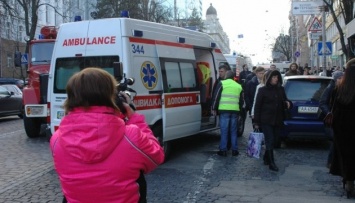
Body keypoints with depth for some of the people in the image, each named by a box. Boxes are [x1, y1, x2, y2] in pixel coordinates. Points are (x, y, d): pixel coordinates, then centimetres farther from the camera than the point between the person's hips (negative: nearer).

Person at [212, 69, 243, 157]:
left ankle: (223, 150, 2)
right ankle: (234, 150, 13)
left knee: (224, 131, 0)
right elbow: (241, 100, 18)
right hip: (235, 110, 4)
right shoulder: (238, 86, 16)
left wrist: (214, 108, 4)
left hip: (224, 110, -4)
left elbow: (216, 96, -3)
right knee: (233, 131, 11)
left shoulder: (222, 83, 0)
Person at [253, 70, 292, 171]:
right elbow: (257, 106, -2)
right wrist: (257, 122, -6)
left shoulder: (281, 90, 10)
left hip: (278, 121, 4)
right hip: (266, 121, -4)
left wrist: (288, 103, -6)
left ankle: (267, 159, 28)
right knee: (270, 141, -7)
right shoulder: (263, 90, -2)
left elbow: (284, 102, 20)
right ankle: (271, 163, -4)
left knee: (273, 140, 10)